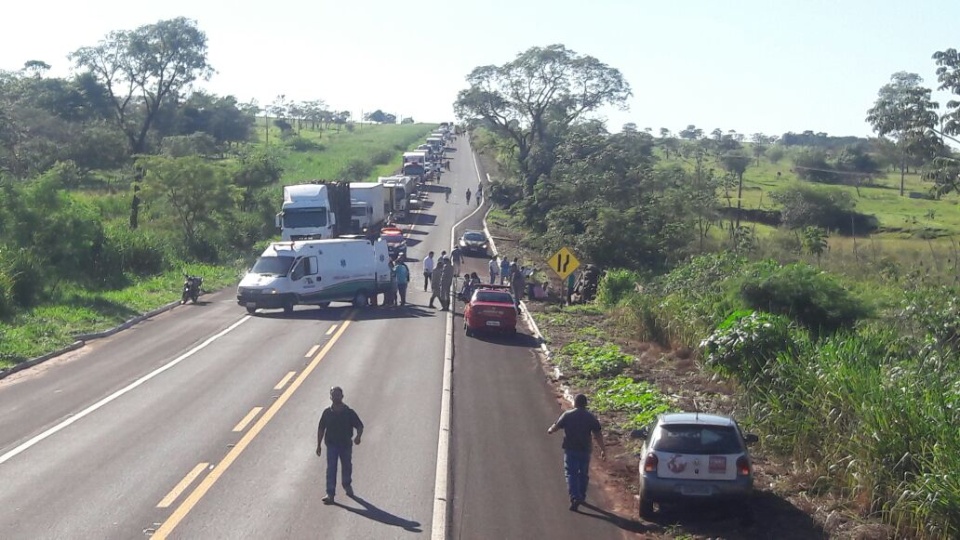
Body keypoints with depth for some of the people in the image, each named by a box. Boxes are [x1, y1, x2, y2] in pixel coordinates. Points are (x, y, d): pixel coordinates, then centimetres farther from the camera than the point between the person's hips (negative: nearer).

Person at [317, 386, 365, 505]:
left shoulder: (349, 412, -5)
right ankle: (330, 494, -11)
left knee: (347, 466, 17)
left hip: (346, 444, 1)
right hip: (331, 445, -1)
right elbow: (321, 429, 6)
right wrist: (319, 445, 5)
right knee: (331, 469, -9)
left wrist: (358, 436, -21)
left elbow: (360, 426, -1)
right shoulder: (327, 413, -3)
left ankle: (347, 485, 43)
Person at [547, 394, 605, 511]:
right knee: (583, 474, 17)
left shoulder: (567, 415, -5)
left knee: (571, 473, -1)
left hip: (570, 449, -2)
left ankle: (574, 498, -16)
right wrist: (603, 449, 3)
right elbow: (597, 435, -4)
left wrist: (550, 430, 27)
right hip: (585, 450, 2)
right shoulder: (591, 417, -3)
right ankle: (581, 497, 27)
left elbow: (556, 426, 4)